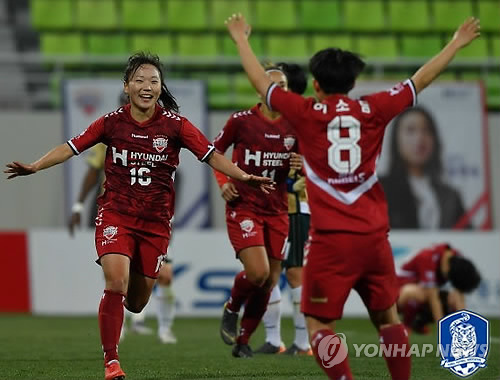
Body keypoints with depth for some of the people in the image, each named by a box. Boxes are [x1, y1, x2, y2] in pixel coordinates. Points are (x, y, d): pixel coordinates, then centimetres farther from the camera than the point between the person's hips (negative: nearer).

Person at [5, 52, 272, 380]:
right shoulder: (112, 122, -2)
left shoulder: (174, 124, -5)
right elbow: (72, 147, 1)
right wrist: (35, 166, -11)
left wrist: (243, 176, -23)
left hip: (156, 222, 1)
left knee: (136, 302, 7)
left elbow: (211, 155, -9)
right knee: (116, 282, -22)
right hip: (116, 214, -1)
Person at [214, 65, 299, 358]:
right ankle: (231, 309, 12)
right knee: (258, 273, -21)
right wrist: (223, 181, -6)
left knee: (269, 283, 5)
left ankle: (243, 341, 23)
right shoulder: (241, 121, -6)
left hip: (277, 211, 4)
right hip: (244, 207, -4)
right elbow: (215, 151, 9)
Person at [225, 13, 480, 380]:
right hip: (374, 237, 3)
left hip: (330, 240, -3)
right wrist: (457, 43, 30)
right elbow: (421, 80, 17)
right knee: (388, 318, 17)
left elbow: (261, 81, 12)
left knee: (320, 327, 1)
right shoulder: (373, 110, 3)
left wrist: (241, 40, 28)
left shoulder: (307, 113, -2)